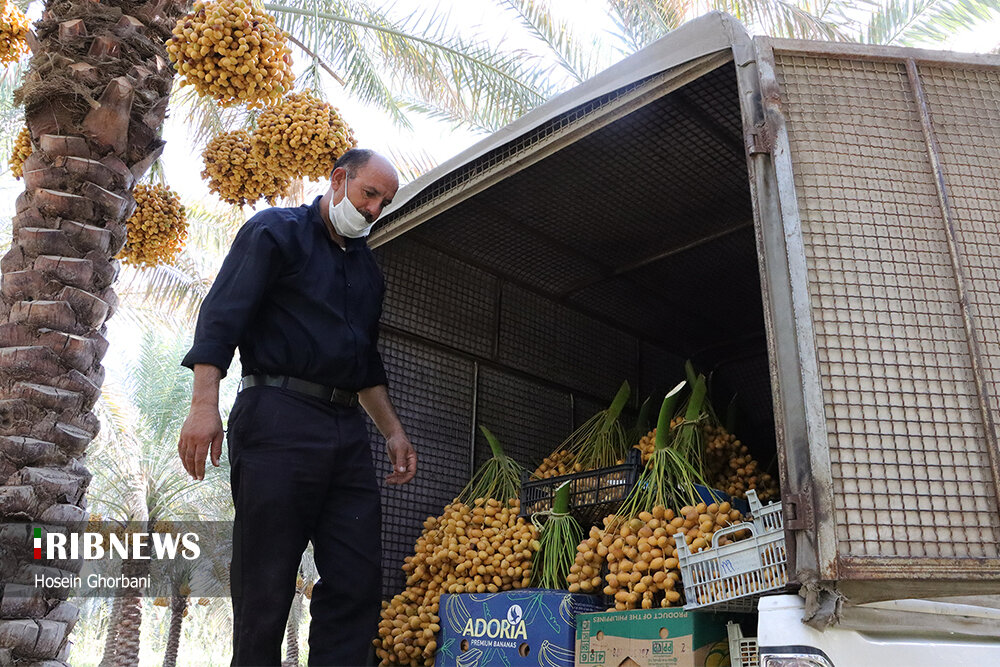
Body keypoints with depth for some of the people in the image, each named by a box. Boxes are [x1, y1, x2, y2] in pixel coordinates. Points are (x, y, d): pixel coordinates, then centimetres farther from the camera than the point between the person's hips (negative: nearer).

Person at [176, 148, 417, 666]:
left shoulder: (367, 268, 25)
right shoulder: (276, 231, 5)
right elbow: (222, 314, -7)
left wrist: (393, 431, 21)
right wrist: (204, 404, -19)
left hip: (347, 432, 7)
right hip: (278, 419, -6)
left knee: (358, 582, 0)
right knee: (266, 585, -3)